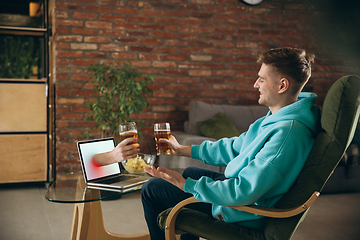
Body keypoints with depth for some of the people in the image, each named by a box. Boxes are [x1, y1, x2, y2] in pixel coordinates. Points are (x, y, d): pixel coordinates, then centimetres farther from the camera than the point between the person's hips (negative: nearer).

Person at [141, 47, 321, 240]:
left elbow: (243, 192, -34)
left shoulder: (286, 134, -33)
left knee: (151, 189, 0)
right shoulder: (279, 117, 0)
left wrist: (185, 184, -26)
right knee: (191, 172, 33)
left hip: (243, 211, -10)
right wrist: (184, 150, 13)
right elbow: (235, 147, 10)